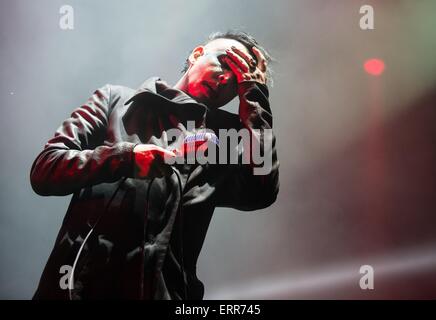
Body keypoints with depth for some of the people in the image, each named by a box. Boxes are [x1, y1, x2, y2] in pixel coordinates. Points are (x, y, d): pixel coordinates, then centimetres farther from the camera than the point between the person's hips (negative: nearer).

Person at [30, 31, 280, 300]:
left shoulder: (223, 134, 12)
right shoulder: (117, 98, 11)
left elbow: (261, 192, -7)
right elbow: (44, 169, 3)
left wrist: (254, 92, 3)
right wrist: (125, 157, -16)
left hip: (164, 289, 1)